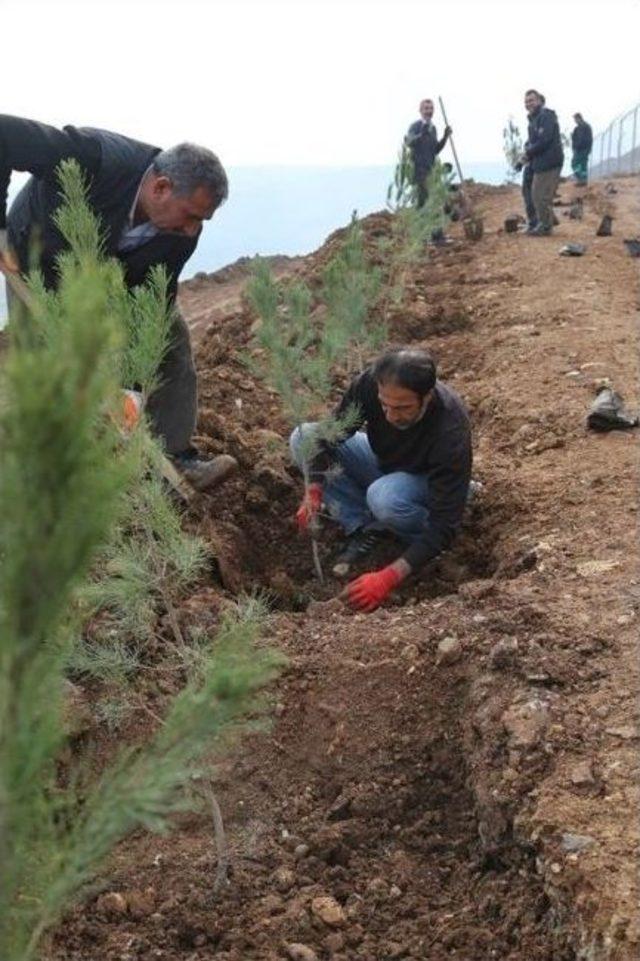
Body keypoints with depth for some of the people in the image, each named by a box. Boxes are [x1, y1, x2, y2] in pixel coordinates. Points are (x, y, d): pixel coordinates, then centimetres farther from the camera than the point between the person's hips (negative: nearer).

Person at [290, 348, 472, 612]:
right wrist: (314, 491, -31)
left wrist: (389, 577, -45)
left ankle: (419, 538, -5)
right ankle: (362, 528, -9)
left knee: (384, 497, -39)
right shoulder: (369, 383, -29)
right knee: (303, 438, -15)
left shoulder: (451, 432, -38)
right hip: (382, 462, 5)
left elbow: (445, 524, -37)